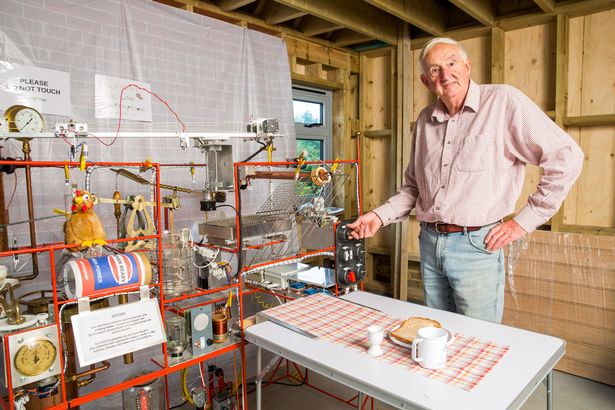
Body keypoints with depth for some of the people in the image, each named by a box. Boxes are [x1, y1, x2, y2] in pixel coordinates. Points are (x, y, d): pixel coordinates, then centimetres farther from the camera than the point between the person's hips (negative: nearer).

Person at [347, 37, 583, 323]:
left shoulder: (503, 101, -9)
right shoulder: (425, 119, 9)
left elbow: (566, 157, -10)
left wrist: (524, 221, -10)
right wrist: (380, 216, 3)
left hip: (476, 246, -5)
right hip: (429, 243, 6)